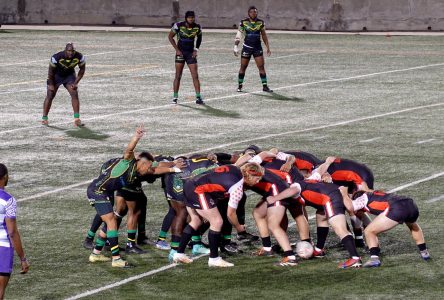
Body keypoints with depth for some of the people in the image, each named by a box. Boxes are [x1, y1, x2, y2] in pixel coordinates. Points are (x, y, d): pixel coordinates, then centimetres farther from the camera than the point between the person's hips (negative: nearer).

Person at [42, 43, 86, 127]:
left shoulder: (79, 57, -25)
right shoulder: (57, 57, -32)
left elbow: (82, 70, -7)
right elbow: (51, 71, -17)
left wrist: (76, 83, -11)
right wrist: (51, 84, -12)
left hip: (69, 75, 2)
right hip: (56, 75, -2)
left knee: (74, 94, -13)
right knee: (50, 96, -2)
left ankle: (77, 119, -11)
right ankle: (44, 118, 11)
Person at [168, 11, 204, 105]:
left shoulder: (197, 27, -5)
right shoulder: (179, 26, -13)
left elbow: (199, 38, 15)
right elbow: (170, 36, -1)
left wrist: (196, 50, 4)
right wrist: (177, 49, -6)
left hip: (191, 53, 2)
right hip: (180, 53, -2)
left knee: (195, 76, -6)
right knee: (178, 76, -1)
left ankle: (198, 97, -4)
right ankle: (175, 97, 8)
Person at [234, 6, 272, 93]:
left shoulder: (260, 23, 2)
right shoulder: (244, 22, -5)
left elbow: (264, 35, 11)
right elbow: (239, 35, -2)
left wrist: (268, 48, 10)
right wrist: (236, 46, -11)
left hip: (257, 48, 1)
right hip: (247, 47, -1)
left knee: (261, 66, -6)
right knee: (243, 67, 4)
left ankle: (265, 86, -1)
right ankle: (240, 85, 18)